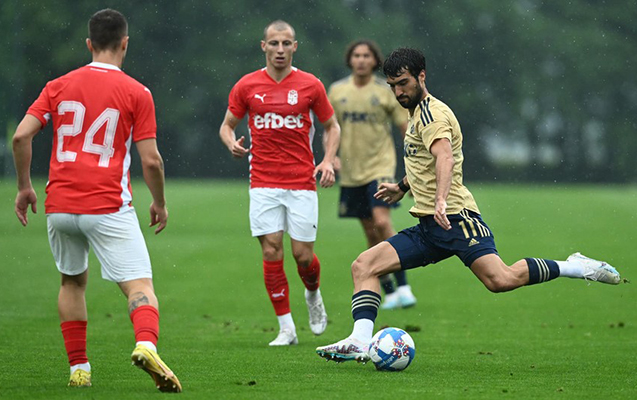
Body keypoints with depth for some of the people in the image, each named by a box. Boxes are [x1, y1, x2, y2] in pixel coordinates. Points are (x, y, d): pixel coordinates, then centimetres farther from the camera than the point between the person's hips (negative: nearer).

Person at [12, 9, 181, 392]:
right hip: (109, 208, -3)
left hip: (60, 207, 4)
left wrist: (25, 187, 12)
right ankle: (146, 344, -36)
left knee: (73, 281, 24)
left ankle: (78, 367, 19)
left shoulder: (59, 87, 8)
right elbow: (151, 160, -4)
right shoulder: (137, 93, -1)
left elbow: (21, 136, 0)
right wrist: (160, 203, 11)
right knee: (140, 285, -6)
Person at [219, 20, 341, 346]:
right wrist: (232, 143, -10)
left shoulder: (310, 85, 1)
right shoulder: (247, 86, 3)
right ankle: (286, 328, 2)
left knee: (303, 254, -3)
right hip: (263, 182, 1)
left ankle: (313, 296, 32)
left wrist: (328, 160, -5)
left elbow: (331, 126, 12)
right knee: (271, 251, -6)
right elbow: (227, 125, 13)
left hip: (302, 182, -1)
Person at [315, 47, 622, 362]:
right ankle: (360, 342, -16)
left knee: (501, 280, -26)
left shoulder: (431, 112, -8)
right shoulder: (418, 114, 22)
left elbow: (446, 159, -27)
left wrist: (441, 200, -43)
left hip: (454, 218, -10)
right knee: (364, 266, -5)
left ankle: (575, 267, -8)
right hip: (428, 229, 10)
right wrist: (402, 187, 49)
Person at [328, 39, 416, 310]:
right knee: (371, 234, 7)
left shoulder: (386, 91, -4)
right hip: (351, 172, 4)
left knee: (382, 223, -21)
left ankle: (403, 287, -16)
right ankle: (388, 293, 16)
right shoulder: (337, 91, 5)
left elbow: (407, 129, 0)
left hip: (380, 166, -4)